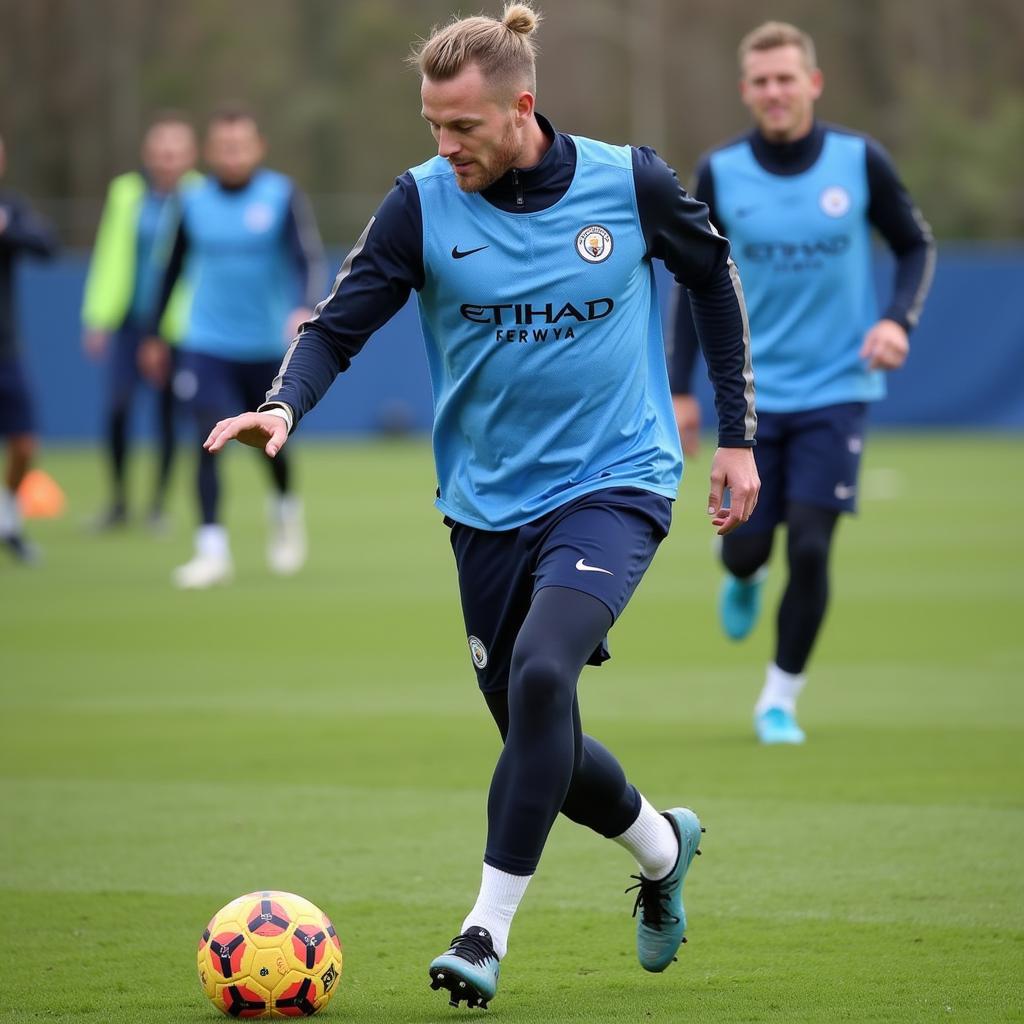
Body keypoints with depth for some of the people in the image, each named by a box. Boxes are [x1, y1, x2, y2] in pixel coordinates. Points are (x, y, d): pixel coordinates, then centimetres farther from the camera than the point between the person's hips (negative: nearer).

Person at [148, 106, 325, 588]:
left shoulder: (282, 196, -6)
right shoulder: (192, 203, 1)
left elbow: (309, 258, -14)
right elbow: (174, 269, 13)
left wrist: (304, 308, -32)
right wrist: (154, 336, 18)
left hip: (267, 345, 0)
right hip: (207, 344, 1)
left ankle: (285, 510, 43)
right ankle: (212, 549, -14)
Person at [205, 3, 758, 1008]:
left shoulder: (628, 183, -7)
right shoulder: (423, 202, -7)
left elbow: (713, 278, 9)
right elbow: (337, 327, -7)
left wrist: (736, 434, 9)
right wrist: (285, 403, -28)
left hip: (614, 484, -3)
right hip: (490, 503, 3)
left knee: (542, 669, -27)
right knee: (538, 740, 8)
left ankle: (489, 927, -19)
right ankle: (661, 845, 40)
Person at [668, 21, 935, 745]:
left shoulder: (860, 161, -6)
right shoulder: (720, 173, -4)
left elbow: (916, 247, 7)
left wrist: (898, 321, -11)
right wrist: (681, 388, 4)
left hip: (837, 391, -1)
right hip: (752, 393, 1)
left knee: (809, 548, -10)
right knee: (745, 547, 2)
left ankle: (781, 698, 9)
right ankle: (744, 581, 42)